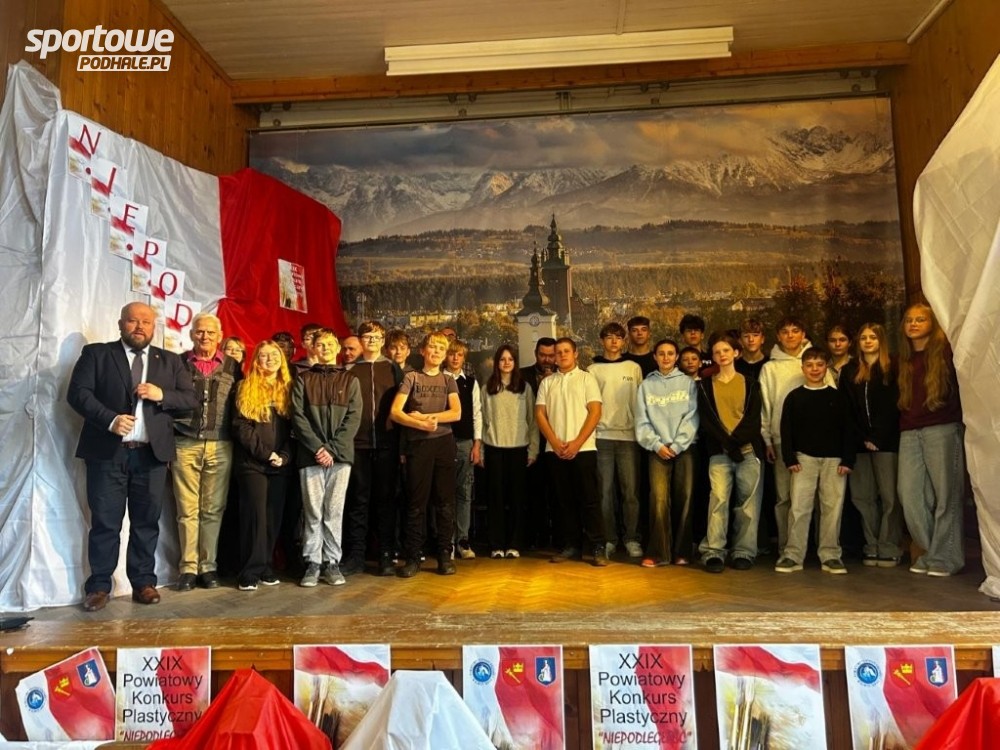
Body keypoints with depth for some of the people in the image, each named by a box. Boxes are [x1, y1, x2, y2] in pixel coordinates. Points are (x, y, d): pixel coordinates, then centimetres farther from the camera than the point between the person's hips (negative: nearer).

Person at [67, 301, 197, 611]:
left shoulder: (170, 361, 13)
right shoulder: (96, 353, 7)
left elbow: (190, 398, 7)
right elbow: (78, 393, -4)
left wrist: (162, 395, -12)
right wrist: (110, 419, -18)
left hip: (152, 454, 2)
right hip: (107, 452, -2)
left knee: (147, 522, 7)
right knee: (105, 522, 4)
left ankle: (144, 583, 16)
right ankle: (99, 586, 15)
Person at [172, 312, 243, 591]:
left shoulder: (232, 366, 9)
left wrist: (236, 436, 0)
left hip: (220, 447, 1)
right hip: (185, 445, -1)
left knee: (213, 510, 5)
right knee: (187, 510, 2)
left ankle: (208, 566, 15)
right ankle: (188, 567, 11)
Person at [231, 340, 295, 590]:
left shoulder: (288, 389, 12)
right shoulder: (246, 388, 4)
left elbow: (294, 428, 7)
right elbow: (240, 427, -5)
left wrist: (285, 455, -7)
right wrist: (265, 453, -12)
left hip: (281, 464, 3)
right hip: (252, 462, -3)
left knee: (274, 516, 4)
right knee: (255, 514, -6)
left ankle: (265, 565, 14)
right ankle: (250, 571, 0)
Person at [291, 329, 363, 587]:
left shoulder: (350, 380, 9)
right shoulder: (303, 379, 9)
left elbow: (353, 418, 0)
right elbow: (298, 416, 0)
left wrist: (332, 448, -10)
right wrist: (317, 447, -11)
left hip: (340, 455, 0)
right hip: (310, 454, 0)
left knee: (334, 511, 4)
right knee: (312, 511, 2)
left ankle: (332, 562, 12)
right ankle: (313, 563, 11)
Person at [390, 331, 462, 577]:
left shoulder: (448, 381, 11)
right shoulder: (411, 377, 5)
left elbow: (456, 413, -2)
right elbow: (395, 412, -6)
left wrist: (424, 416, -8)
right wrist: (421, 424, -17)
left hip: (444, 443, 2)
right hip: (418, 444, -2)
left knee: (445, 501, 4)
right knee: (417, 502, 1)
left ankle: (445, 555, 12)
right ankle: (412, 557, 8)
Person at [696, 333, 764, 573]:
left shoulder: (750, 384, 13)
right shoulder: (705, 385, 12)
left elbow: (753, 419, 2)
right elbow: (706, 420, 2)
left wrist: (736, 441, -12)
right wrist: (728, 443, -11)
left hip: (749, 450, 1)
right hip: (719, 452, -1)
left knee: (748, 502, -1)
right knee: (718, 498, -13)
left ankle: (744, 553, 6)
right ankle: (713, 552, -12)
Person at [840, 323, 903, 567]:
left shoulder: (892, 369, 4)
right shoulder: (849, 371, 13)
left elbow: (893, 407, -4)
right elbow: (846, 409, 7)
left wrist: (877, 439, -11)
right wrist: (862, 438, -4)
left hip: (886, 442, -3)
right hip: (859, 443, 3)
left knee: (889, 496, -4)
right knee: (863, 496, 3)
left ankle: (889, 549, 1)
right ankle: (872, 547, 9)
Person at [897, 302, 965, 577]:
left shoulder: (946, 351, 3)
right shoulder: (904, 359, 18)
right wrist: (901, 425, 12)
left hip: (942, 429, -4)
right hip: (909, 433, 5)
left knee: (944, 494, -1)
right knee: (909, 494, -2)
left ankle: (945, 558, 8)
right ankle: (929, 552, 11)